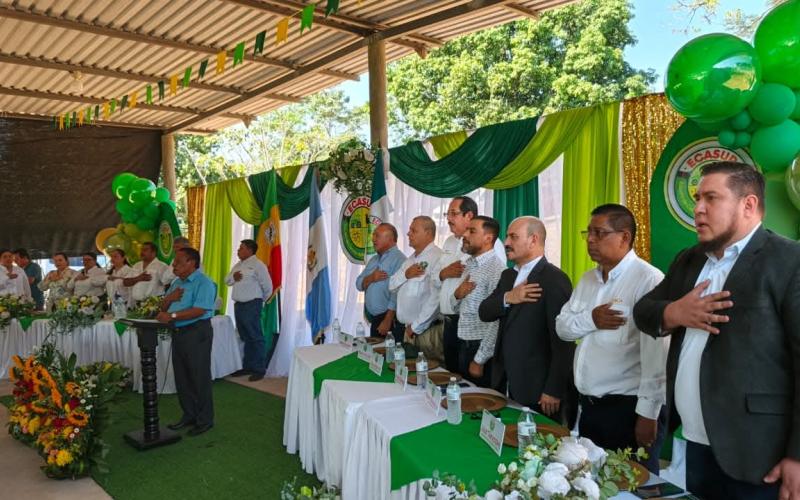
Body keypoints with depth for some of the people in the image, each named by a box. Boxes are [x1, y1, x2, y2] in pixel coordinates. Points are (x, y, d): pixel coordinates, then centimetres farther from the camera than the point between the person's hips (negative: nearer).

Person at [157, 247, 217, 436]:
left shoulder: (203, 283, -13)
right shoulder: (177, 283, 15)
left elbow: (199, 310, -23)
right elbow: (163, 306, 18)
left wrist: (172, 316, -24)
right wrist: (169, 298, -3)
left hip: (197, 332, -9)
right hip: (178, 333, 9)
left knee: (199, 378, 0)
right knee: (181, 377, 14)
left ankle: (205, 420, 11)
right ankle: (189, 415, 27)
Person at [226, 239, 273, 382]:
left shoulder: (257, 265, -10)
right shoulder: (238, 265, 16)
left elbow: (267, 286, -10)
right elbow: (227, 281, 18)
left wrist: (260, 300, 4)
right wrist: (233, 277, -4)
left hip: (251, 305, -8)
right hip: (238, 304, 8)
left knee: (255, 338, -5)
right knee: (245, 337, 15)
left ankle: (259, 369, 1)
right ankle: (247, 367, 25)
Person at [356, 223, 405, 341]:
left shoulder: (399, 259, -13)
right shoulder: (373, 260, 15)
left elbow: (397, 293, -19)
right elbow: (359, 284, 11)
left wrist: (387, 321, -20)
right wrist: (371, 278, -10)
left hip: (390, 318, -8)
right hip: (374, 320, 8)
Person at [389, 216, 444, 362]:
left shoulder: (436, 258, -15)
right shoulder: (411, 259, 14)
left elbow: (435, 299, -22)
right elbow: (392, 285, 13)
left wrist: (416, 327, -14)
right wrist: (405, 274, -8)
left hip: (426, 332, -8)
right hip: (408, 329, 8)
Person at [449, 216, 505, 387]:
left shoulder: (496, 269, -18)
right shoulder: (469, 264, 9)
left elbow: (496, 321, -20)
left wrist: (479, 360, -17)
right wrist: (457, 295, -6)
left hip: (482, 348, -8)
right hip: (463, 345, 8)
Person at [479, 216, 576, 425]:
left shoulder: (554, 279, -15)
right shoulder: (508, 275, 11)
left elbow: (561, 340, -17)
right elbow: (484, 313, 4)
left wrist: (554, 390, -18)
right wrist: (507, 298, -14)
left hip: (537, 387, -7)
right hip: (506, 383, 7)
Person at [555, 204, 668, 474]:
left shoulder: (648, 280, -16)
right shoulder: (587, 279, 10)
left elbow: (655, 353, -19)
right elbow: (562, 327, 9)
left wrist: (648, 413, -19)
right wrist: (590, 319, -12)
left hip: (628, 408, -7)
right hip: (588, 405, 8)